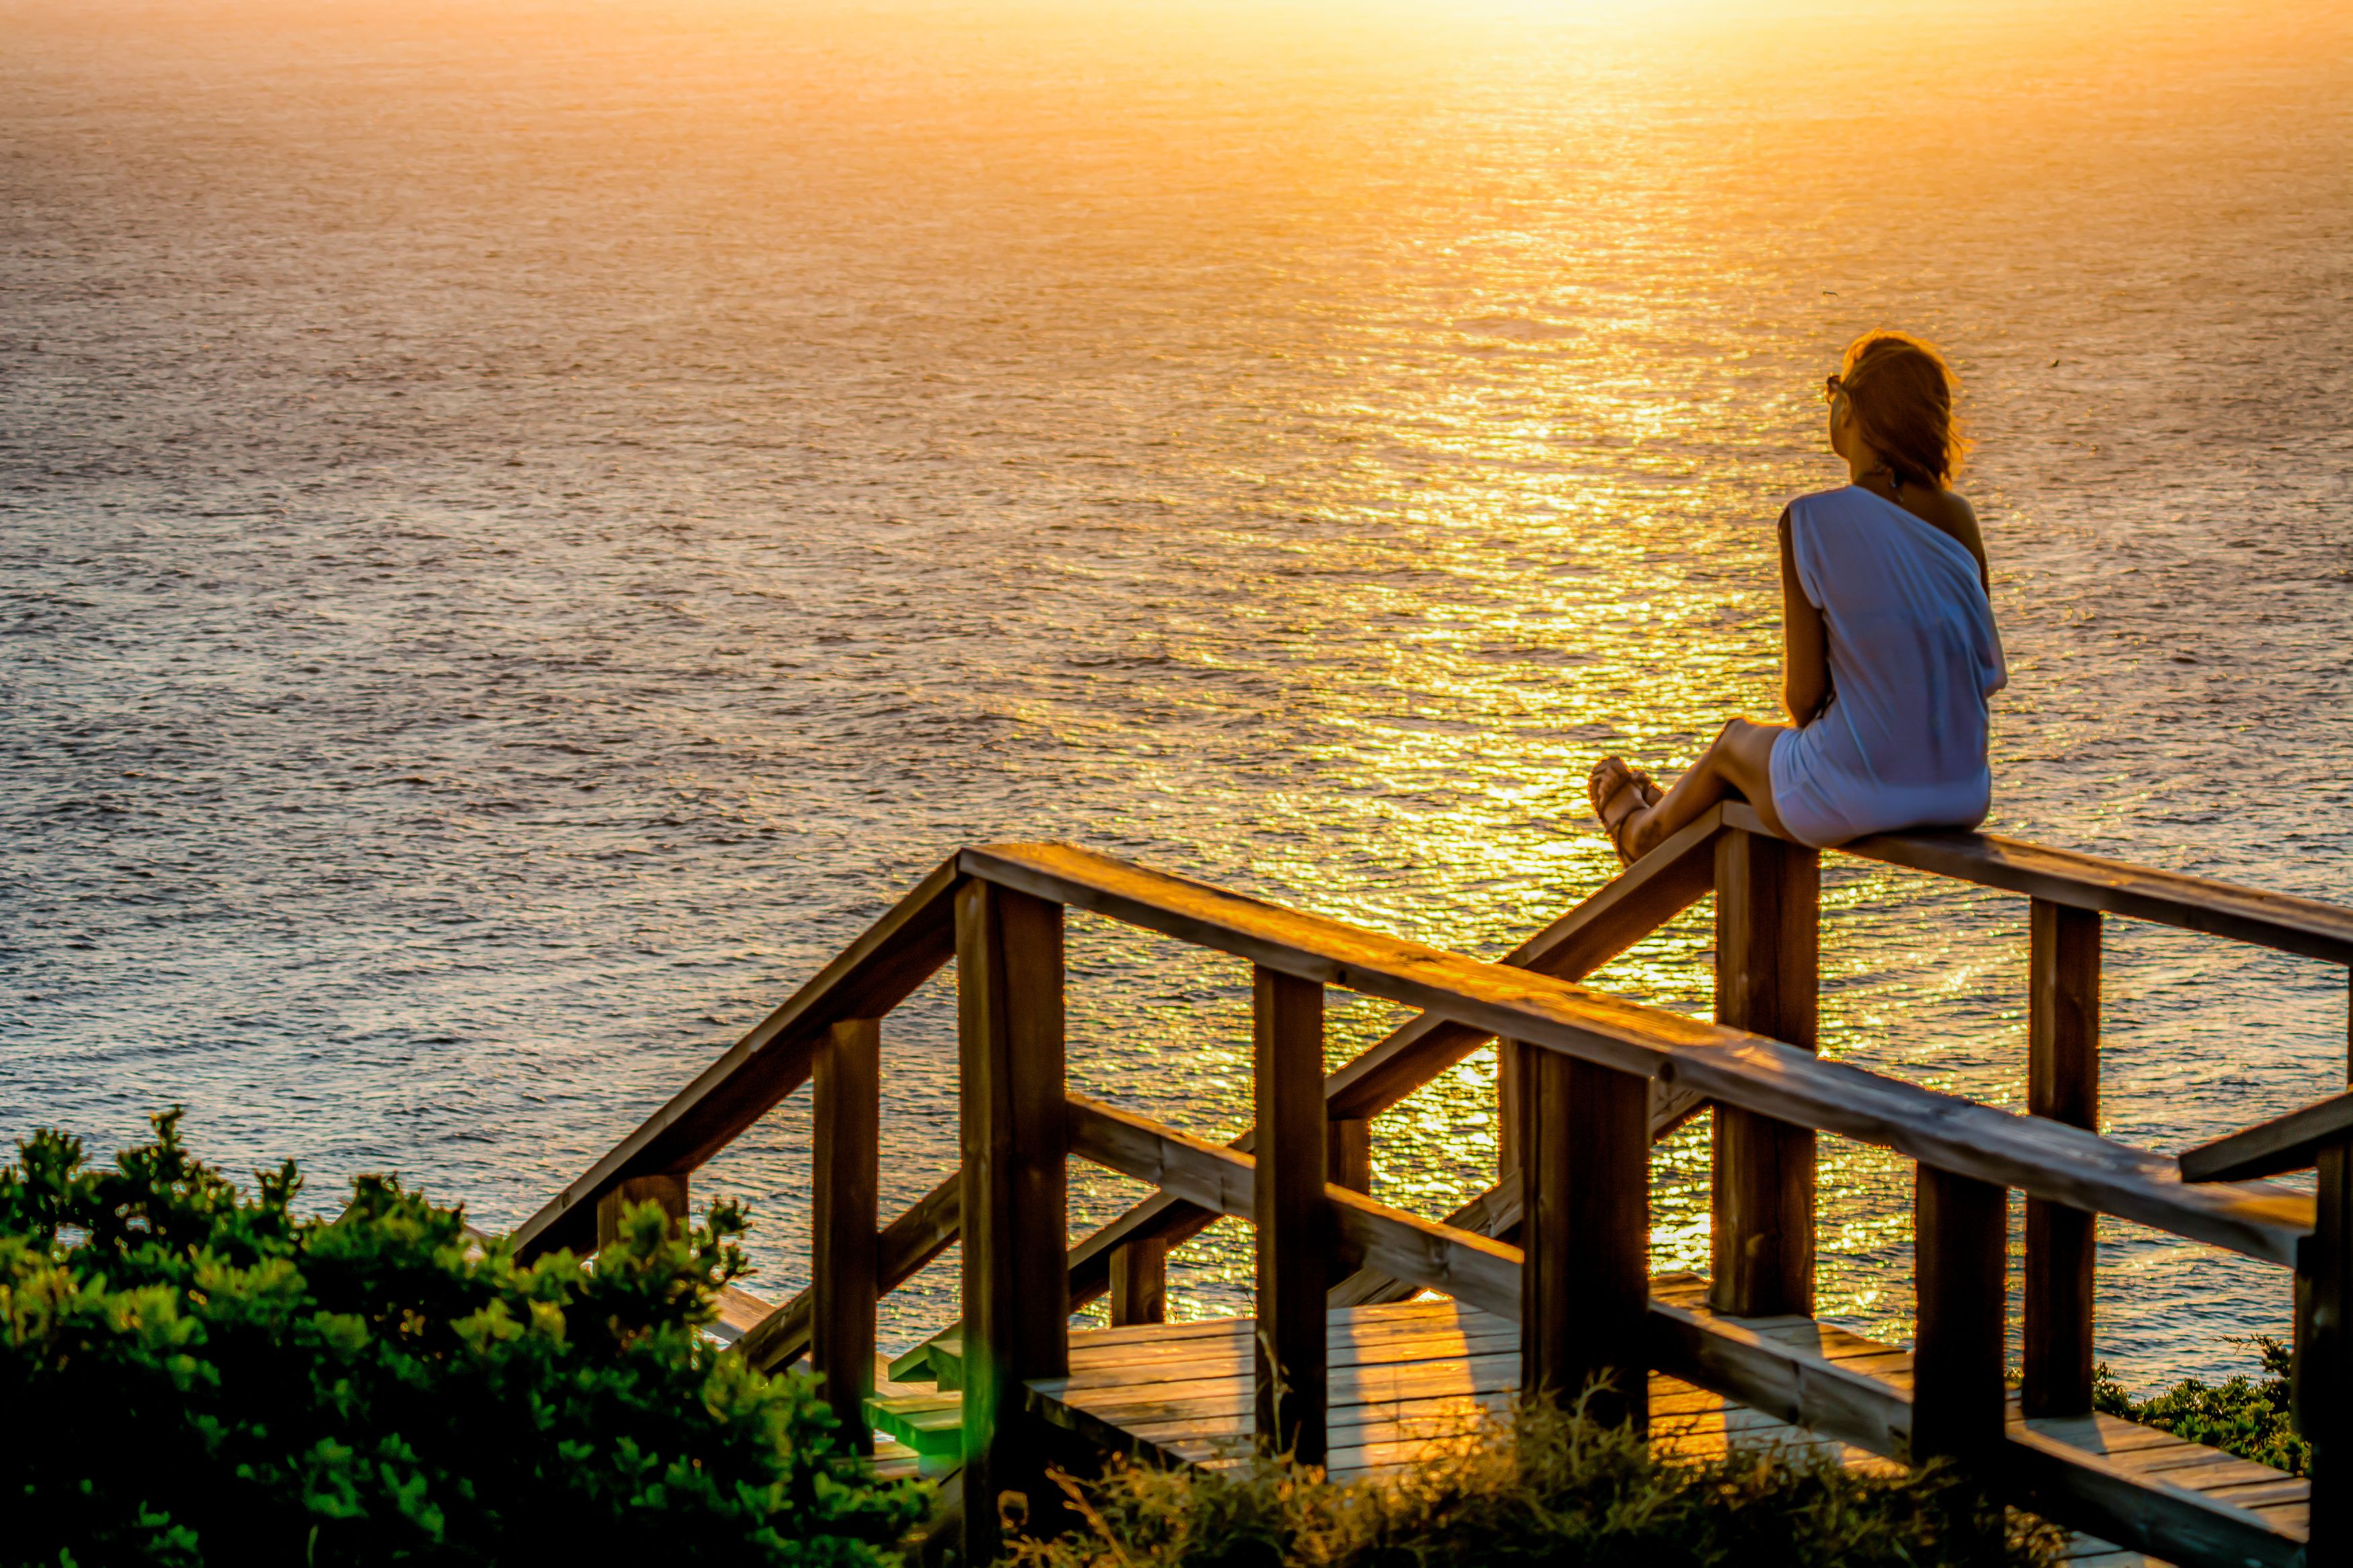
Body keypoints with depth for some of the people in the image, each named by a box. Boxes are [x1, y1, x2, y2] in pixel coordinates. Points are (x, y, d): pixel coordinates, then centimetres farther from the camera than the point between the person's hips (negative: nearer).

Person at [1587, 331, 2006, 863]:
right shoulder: (1957, 519, -2)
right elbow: (1988, 671, 6)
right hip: (1963, 795, 4)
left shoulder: (1813, 522, -15)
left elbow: (1804, 691, -12)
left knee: (1737, 741, 31)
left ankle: (1645, 832, 63)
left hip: (1856, 796, -4)